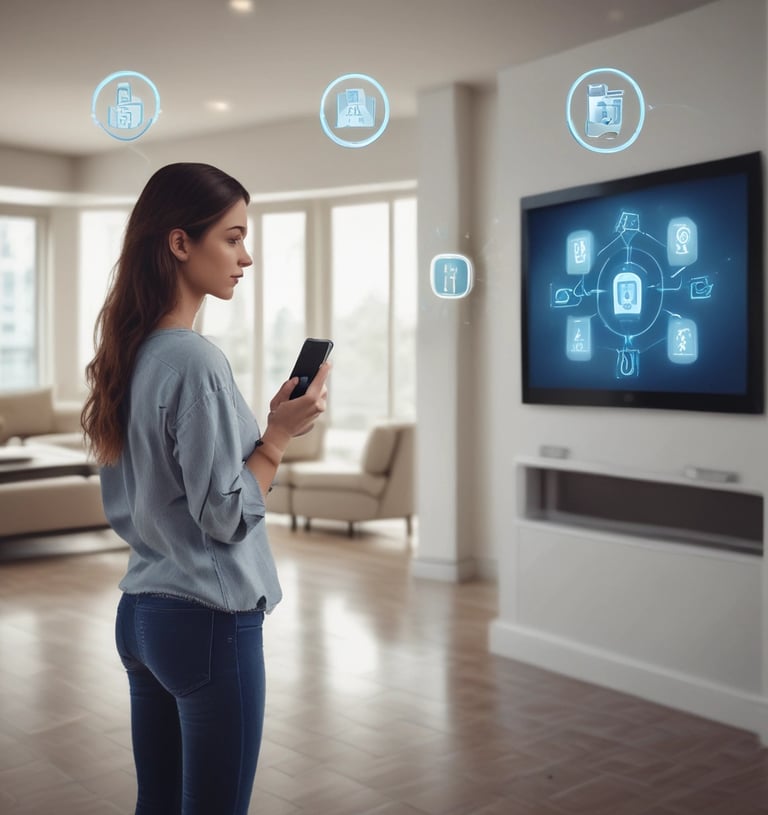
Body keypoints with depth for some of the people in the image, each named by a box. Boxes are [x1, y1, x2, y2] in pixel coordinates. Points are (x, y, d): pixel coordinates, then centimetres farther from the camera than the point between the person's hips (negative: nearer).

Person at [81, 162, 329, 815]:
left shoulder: (130, 354, 8)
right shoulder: (197, 361, -19)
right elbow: (223, 517, -16)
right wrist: (280, 433, -11)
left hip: (141, 613, 9)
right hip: (209, 621, -9)